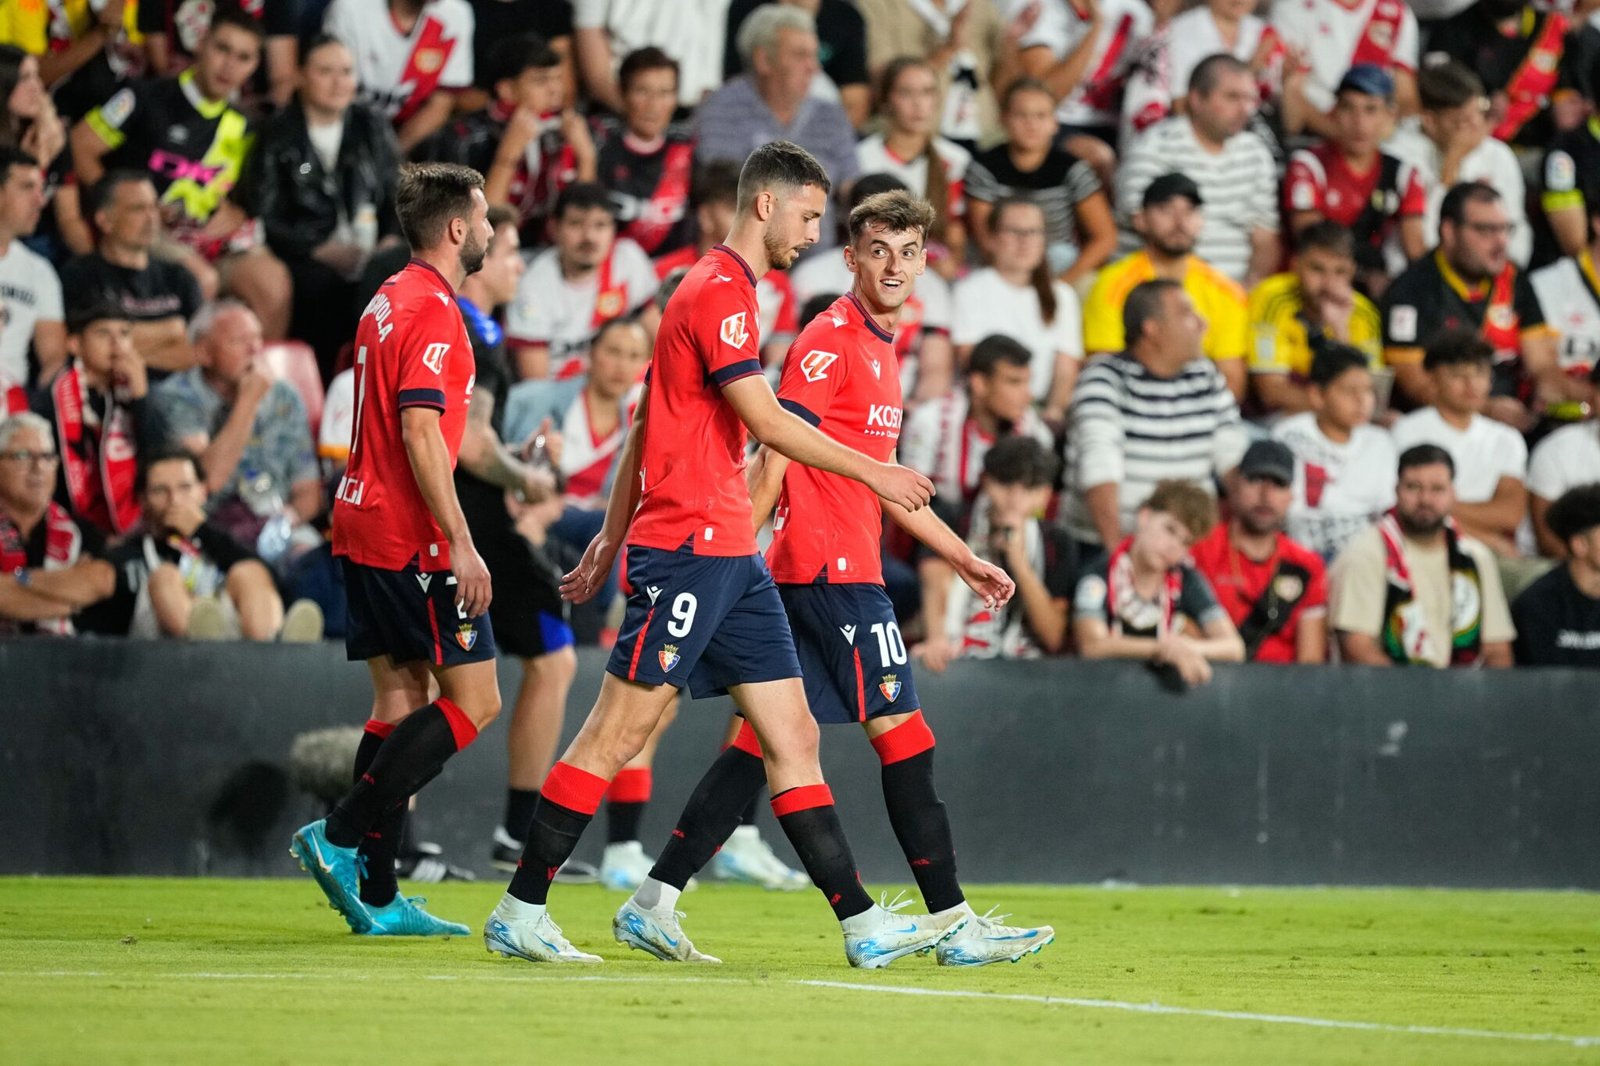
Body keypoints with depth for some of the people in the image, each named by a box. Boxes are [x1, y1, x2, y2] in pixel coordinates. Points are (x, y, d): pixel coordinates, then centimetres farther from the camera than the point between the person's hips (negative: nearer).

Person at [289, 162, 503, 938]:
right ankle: (343, 835, -12)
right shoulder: (433, 311, -14)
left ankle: (377, 899, 6)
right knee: (474, 701, -5)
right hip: (412, 538, -10)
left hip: (365, 525, 10)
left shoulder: (389, 301, 16)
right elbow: (421, 433, -21)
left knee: (401, 699, 9)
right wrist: (460, 545, -22)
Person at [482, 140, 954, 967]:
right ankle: (518, 912, -3)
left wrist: (610, 539, 24)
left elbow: (645, 428, 23)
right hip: (687, 546, -10)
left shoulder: (725, 291, 20)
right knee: (618, 732, -7)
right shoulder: (719, 291, -10)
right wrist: (872, 472, -14)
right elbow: (765, 420, -18)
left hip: (729, 557, 10)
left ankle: (861, 926, 3)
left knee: (792, 735, 5)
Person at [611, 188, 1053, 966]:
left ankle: (652, 906, 4)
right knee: (903, 733, -6)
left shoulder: (879, 347, 20)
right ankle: (955, 924, -2)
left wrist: (964, 559, 27)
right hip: (833, 571, -9)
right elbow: (774, 455, -15)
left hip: (811, 575, 9)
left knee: (765, 739, 6)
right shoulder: (831, 339, -10)